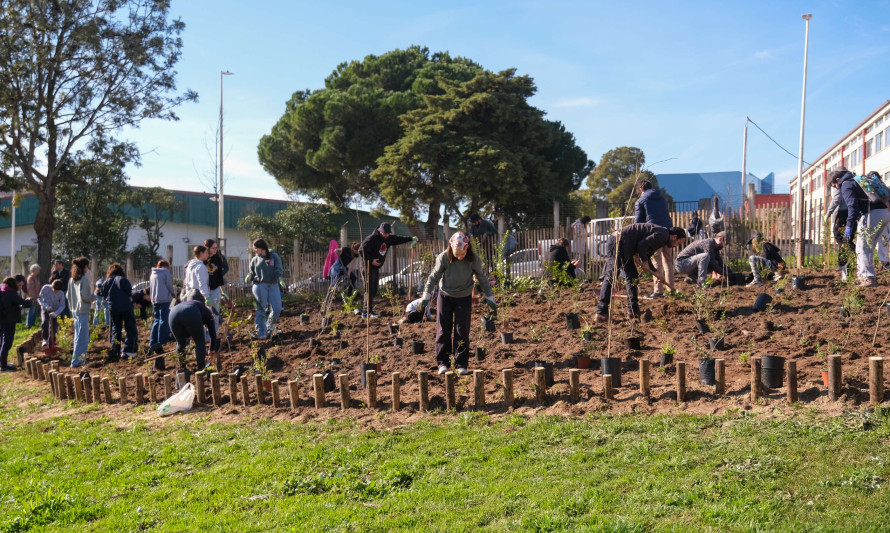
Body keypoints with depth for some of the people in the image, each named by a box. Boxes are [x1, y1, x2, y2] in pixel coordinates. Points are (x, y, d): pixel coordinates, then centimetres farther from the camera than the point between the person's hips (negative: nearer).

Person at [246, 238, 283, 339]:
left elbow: (279, 270, 2)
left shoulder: (274, 256, 5)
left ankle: (269, 327, 21)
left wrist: (278, 277, -17)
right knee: (261, 310, 0)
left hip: (273, 285, 0)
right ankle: (261, 333, 7)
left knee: (277, 309, -4)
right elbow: (251, 273, 15)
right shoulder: (255, 259, 10)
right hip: (260, 286, 0)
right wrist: (249, 278, -6)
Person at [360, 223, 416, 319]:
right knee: (369, 290, -12)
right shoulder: (371, 239, -17)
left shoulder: (388, 238, 7)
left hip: (376, 267, 8)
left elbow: (398, 239, 23)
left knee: (374, 290, 8)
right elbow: (362, 251, -17)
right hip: (368, 266, -8)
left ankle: (369, 310, 14)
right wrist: (371, 260, -22)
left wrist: (411, 239, 26)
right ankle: (366, 312, -11)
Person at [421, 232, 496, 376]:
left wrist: (489, 298, 1)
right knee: (443, 330, 1)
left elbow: (482, 279, -2)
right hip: (445, 296, 0)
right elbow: (434, 277, -6)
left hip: (464, 298, 0)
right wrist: (426, 296, -8)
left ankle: (461, 364, 7)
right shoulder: (443, 258, -19)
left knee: (462, 332, -2)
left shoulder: (474, 260, -18)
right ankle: (442, 363, 11)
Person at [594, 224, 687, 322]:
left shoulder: (661, 236, 23)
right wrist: (645, 262, -6)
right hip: (618, 242, -11)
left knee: (632, 276, 15)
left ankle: (633, 310, 18)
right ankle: (601, 313, -18)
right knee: (610, 277, -14)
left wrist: (656, 273, 20)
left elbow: (646, 256, 25)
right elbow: (642, 245, -20)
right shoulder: (662, 235, -10)